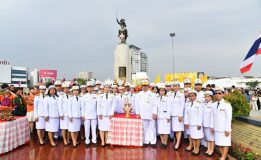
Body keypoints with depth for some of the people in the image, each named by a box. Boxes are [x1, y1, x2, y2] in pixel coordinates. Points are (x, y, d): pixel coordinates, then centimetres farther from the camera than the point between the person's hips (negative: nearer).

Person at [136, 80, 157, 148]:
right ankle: (146, 141, 14)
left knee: (152, 128, 0)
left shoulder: (153, 94, 3)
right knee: (145, 128, 5)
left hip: (151, 115, -2)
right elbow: (136, 104, 12)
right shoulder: (138, 95, 11)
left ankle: (153, 142, 7)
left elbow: (155, 104, -2)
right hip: (143, 115, 2)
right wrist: (138, 113, 5)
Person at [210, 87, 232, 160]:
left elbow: (229, 118, -13)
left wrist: (227, 129, -14)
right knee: (219, 143, 10)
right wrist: (212, 126, 7)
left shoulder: (227, 104, -12)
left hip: (224, 128, -5)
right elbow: (212, 116, 10)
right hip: (217, 128, 5)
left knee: (225, 143, 2)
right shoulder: (214, 104, 6)